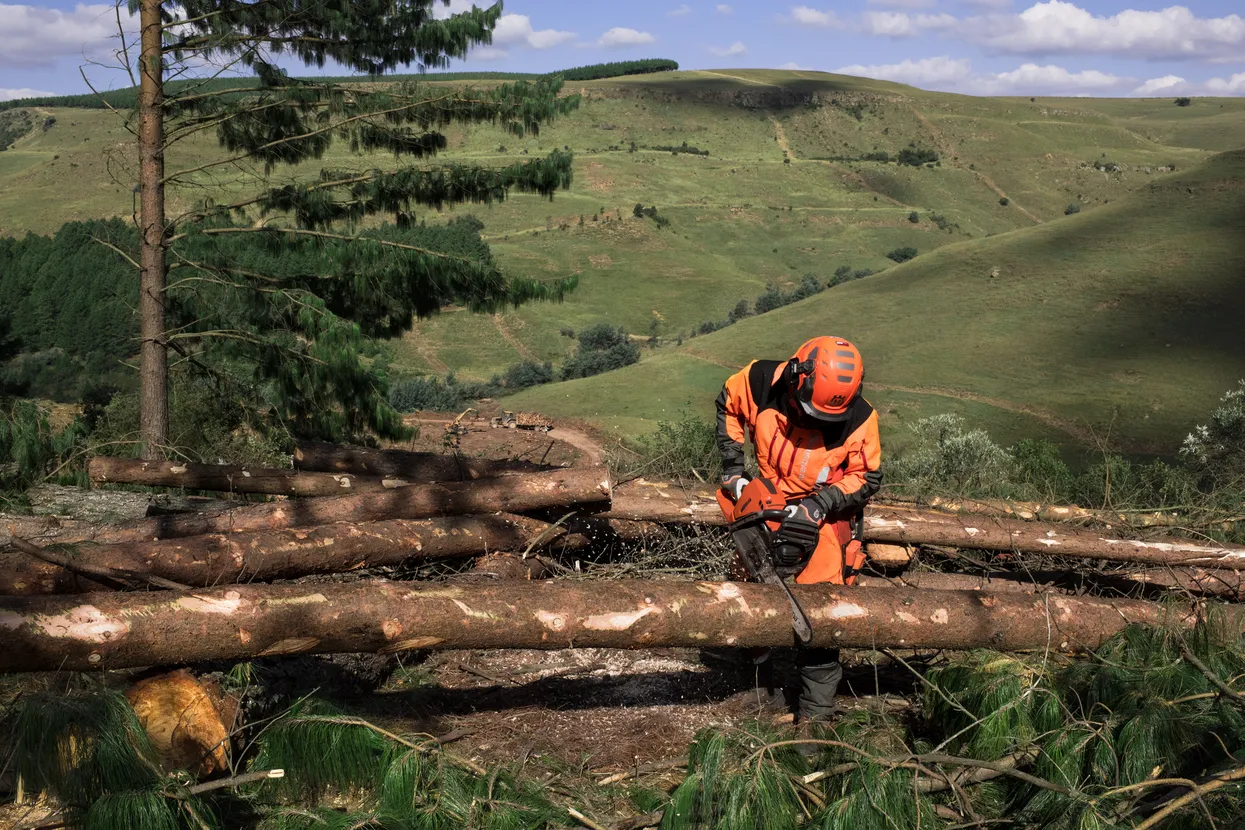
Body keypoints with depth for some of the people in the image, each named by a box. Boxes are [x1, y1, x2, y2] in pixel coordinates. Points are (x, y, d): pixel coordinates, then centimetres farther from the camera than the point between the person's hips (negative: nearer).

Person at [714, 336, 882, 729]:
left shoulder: (859, 419, -27)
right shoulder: (763, 381, -23)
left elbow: (867, 478, -14)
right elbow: (728, 405, -1)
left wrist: (818, 506, -25)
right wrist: (733, 469, -5)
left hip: (824, 515, -3)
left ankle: (815, 712, -4)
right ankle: (766, 686, 25)